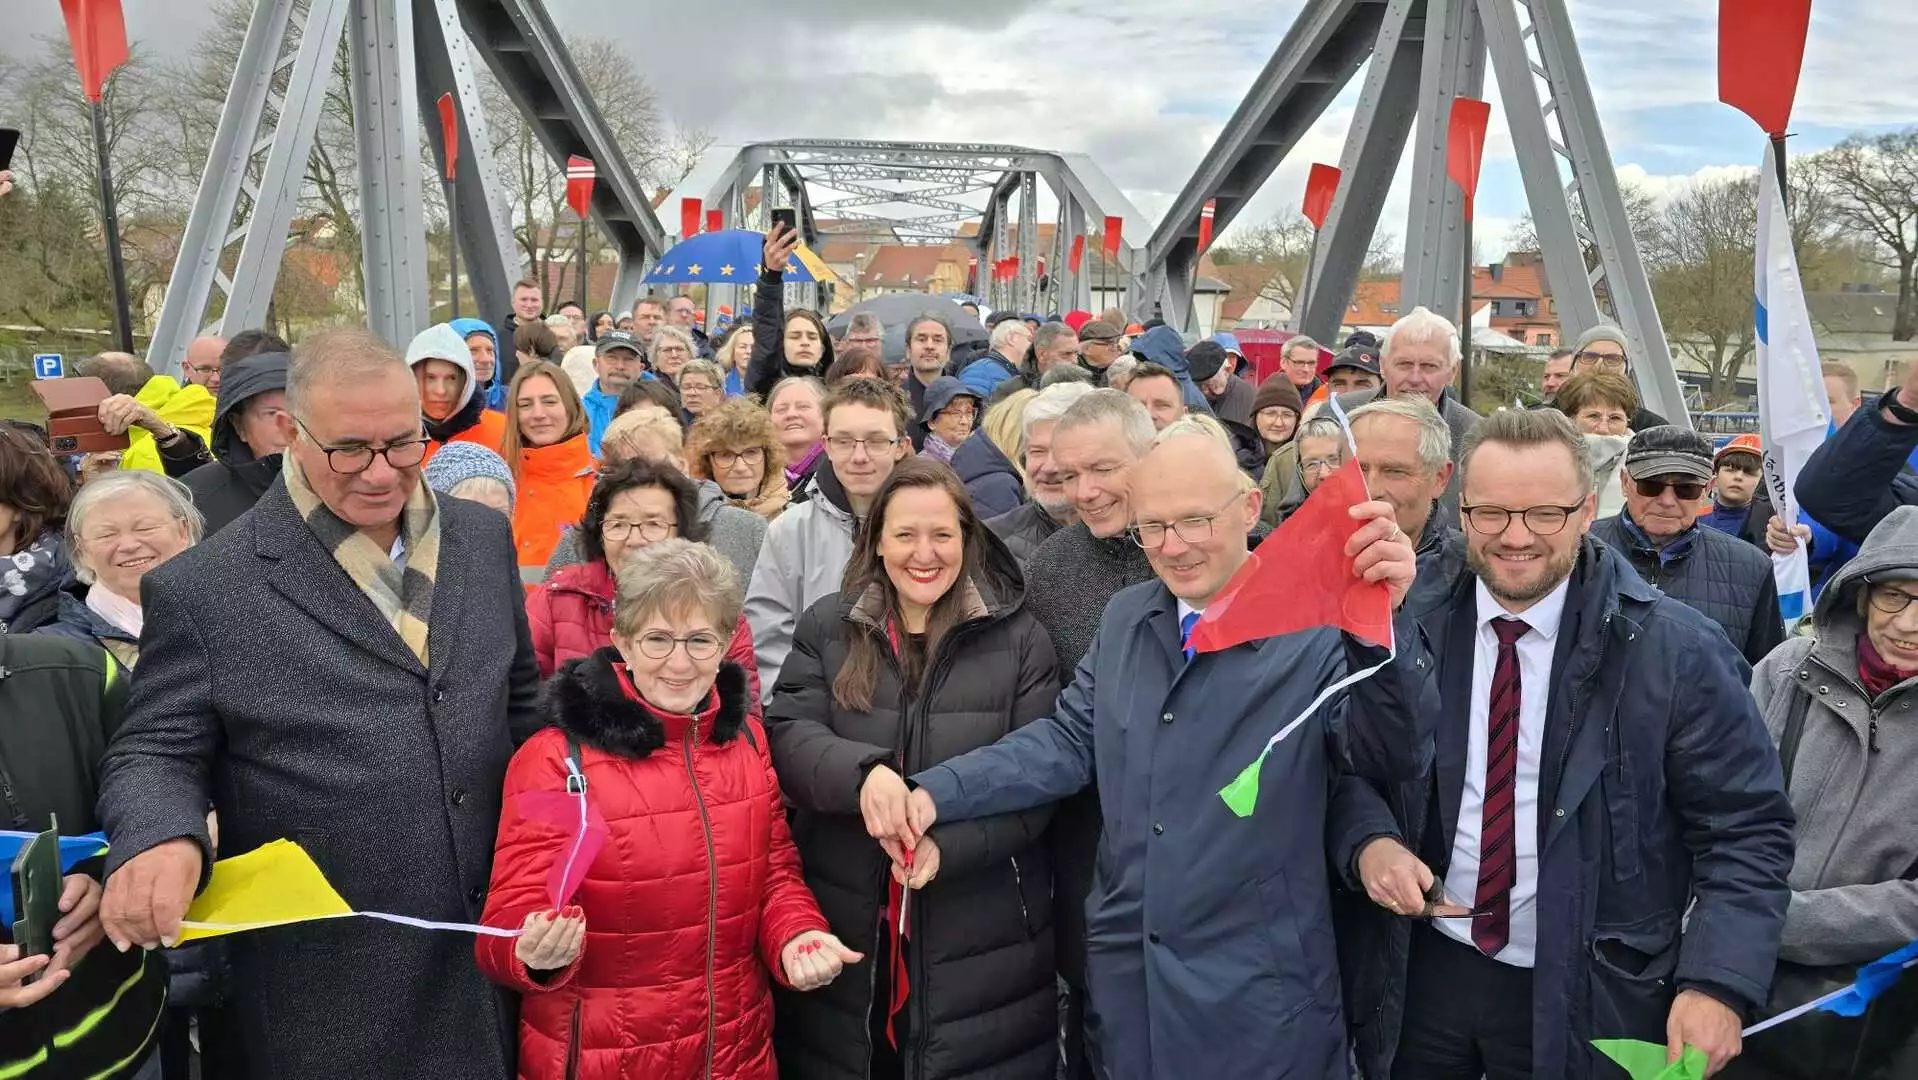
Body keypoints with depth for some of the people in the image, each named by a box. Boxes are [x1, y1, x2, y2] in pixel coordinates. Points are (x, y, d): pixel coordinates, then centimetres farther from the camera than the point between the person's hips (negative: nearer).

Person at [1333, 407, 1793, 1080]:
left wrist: (1718, 984, -18)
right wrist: (1369, 841, -16)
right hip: (1419, 971, 2)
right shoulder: (1407, 624, -6)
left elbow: (1746, 830, -8)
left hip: (1585, 995, -2)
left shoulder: (1676, 651, -11)